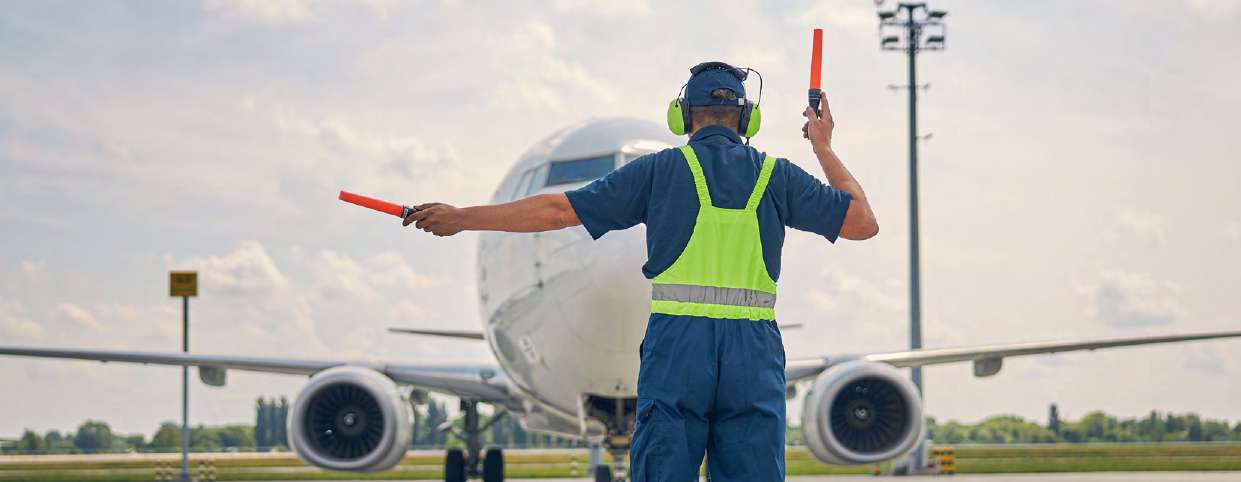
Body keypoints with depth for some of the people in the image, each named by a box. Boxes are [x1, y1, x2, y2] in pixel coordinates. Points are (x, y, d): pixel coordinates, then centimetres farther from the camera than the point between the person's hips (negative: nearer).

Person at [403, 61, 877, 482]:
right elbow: (864, 222, 16)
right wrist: (824, 148, 29)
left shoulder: (662, 169, 6)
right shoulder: (776, 175, 10)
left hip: (676, 346, -1)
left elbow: (560, 209, 4)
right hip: (754, 355, 1)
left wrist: (461, 217, 12)